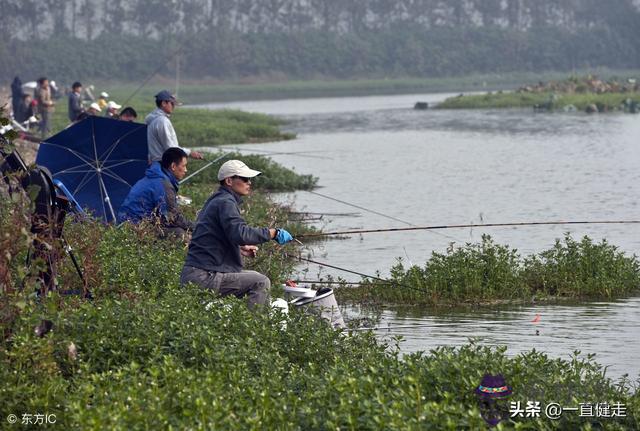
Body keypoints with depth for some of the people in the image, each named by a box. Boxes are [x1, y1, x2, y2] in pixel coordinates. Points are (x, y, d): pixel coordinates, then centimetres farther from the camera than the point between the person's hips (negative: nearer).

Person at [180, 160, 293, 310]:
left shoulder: (216, 200, 20)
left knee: (253, 276, 24)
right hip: (202, 277, -11)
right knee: (261, 282, -14)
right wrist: (273, 233, -24)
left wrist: (240, 249, 17)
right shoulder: (225, 202, -13)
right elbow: (240, 233, -29)